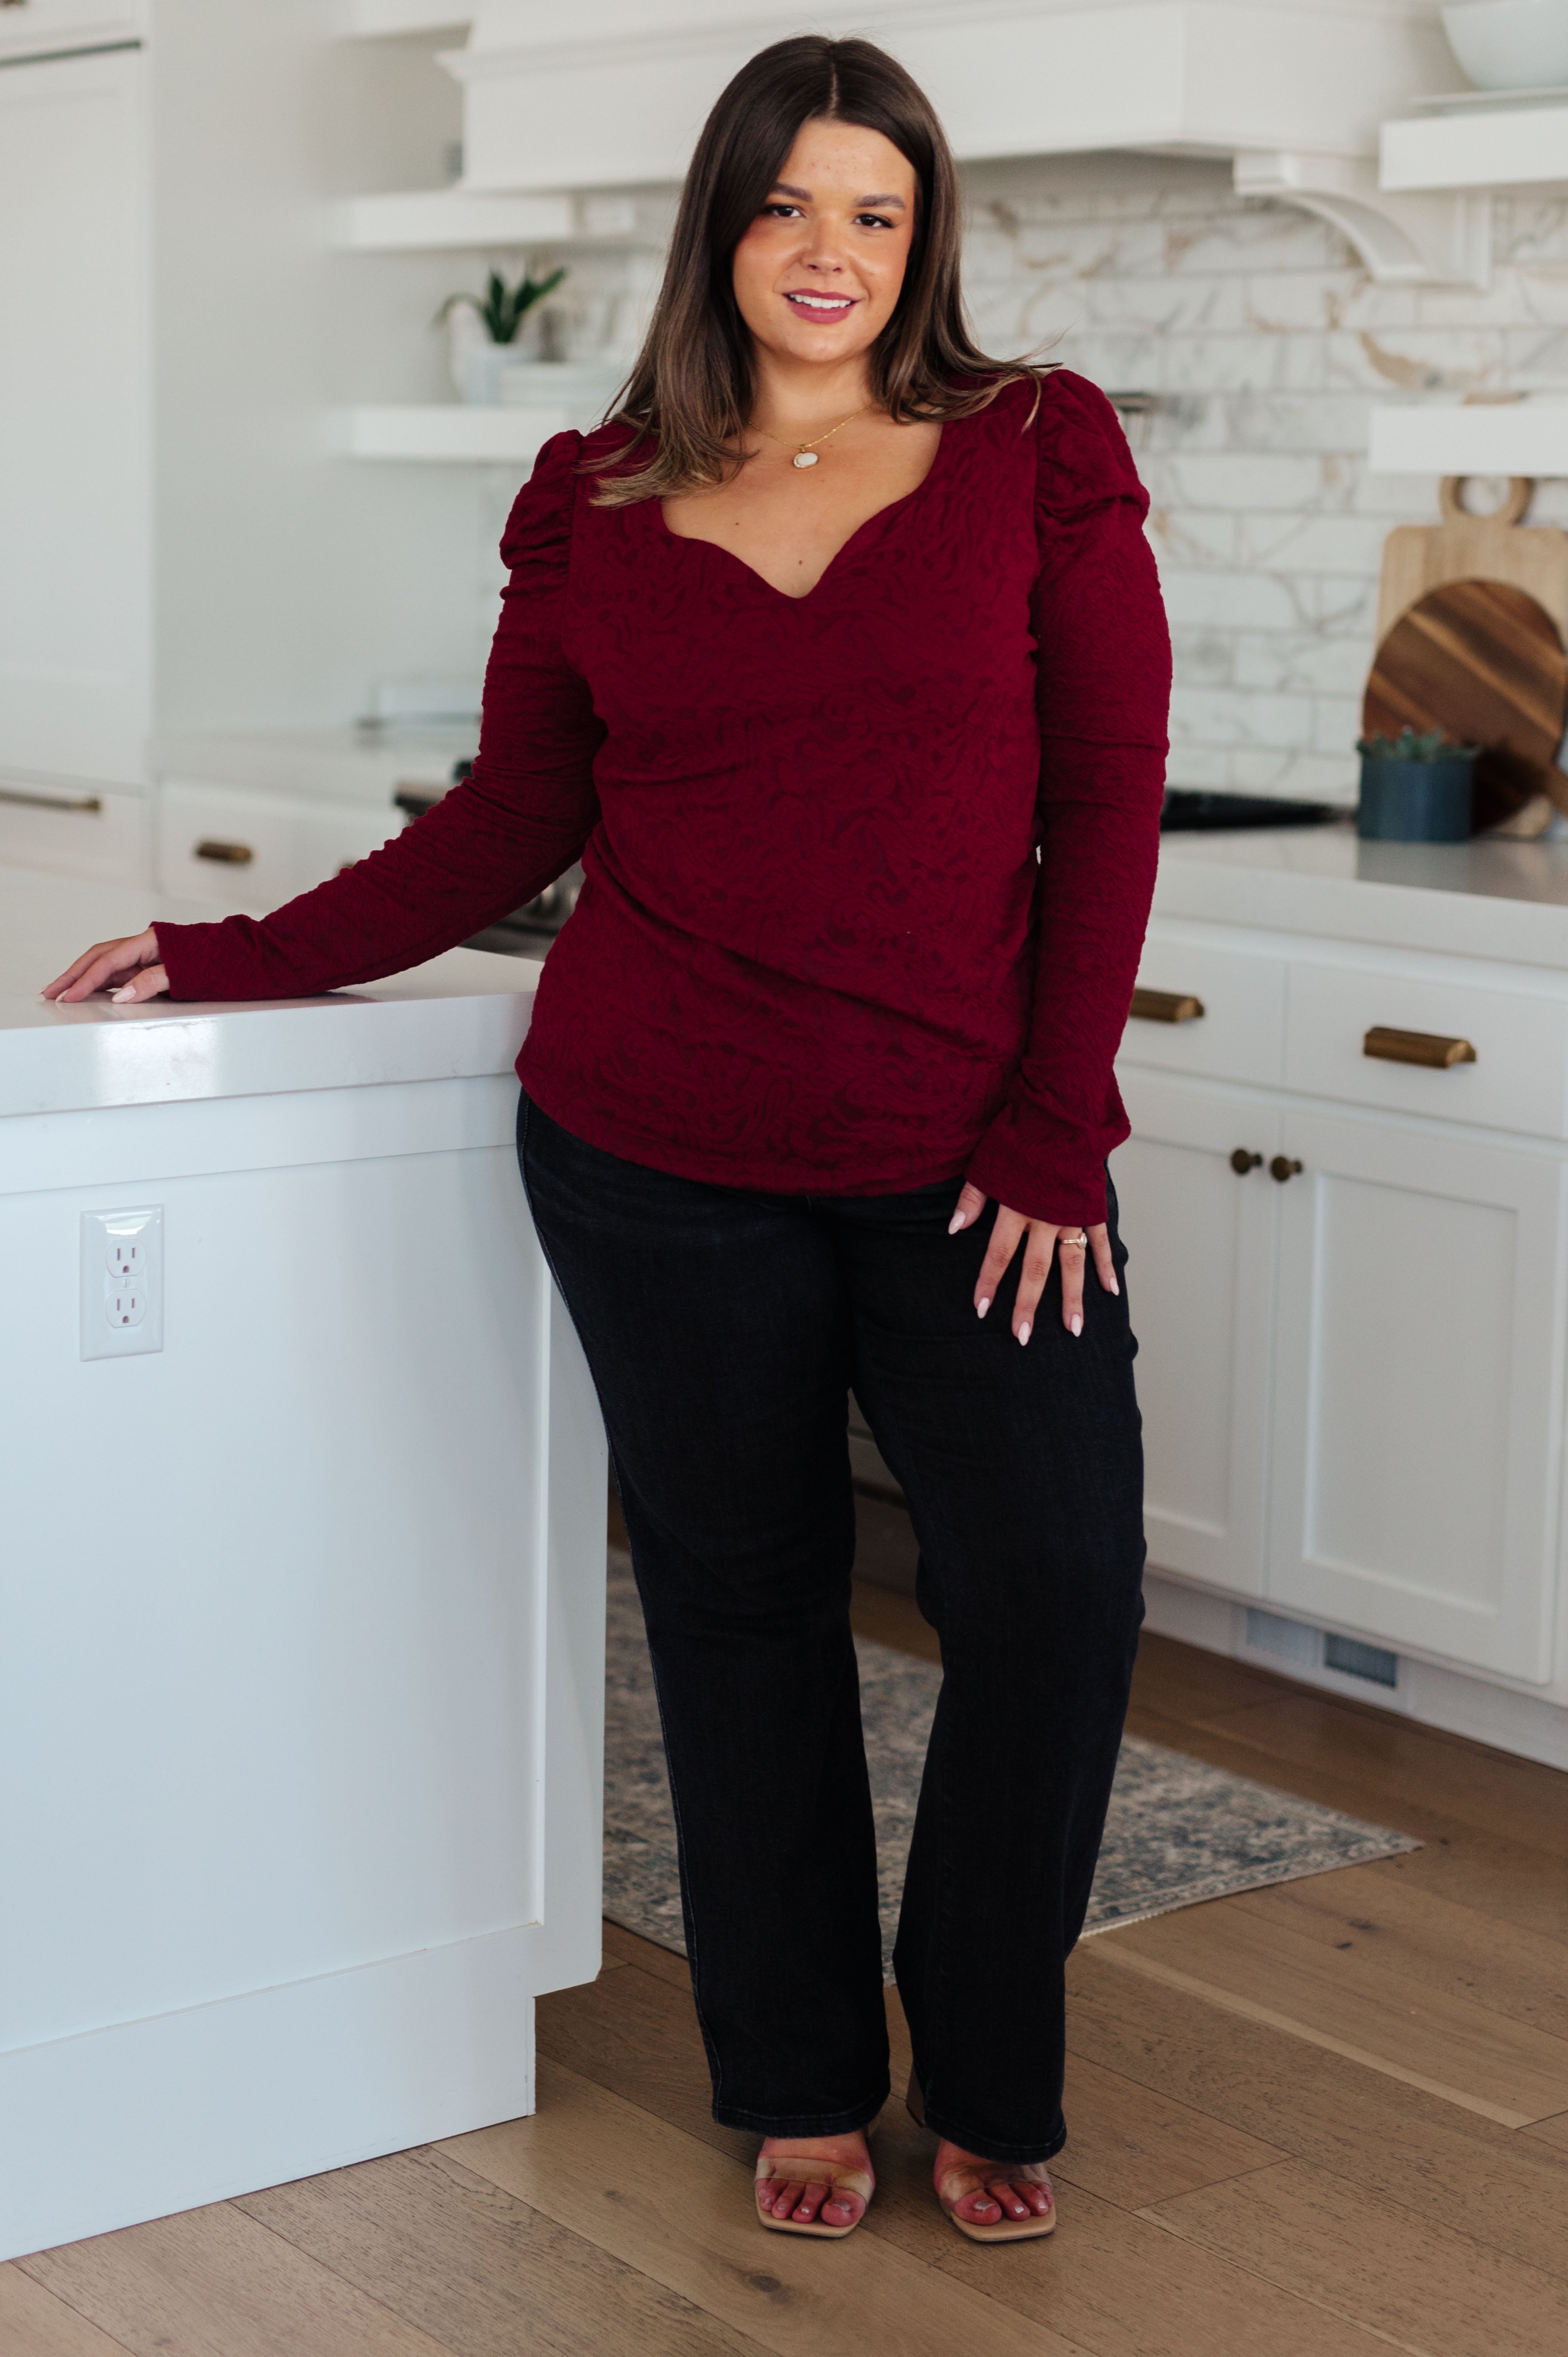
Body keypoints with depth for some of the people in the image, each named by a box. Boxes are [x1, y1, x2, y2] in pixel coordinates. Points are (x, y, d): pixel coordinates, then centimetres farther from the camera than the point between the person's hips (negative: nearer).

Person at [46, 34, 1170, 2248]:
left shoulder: (1038, 459, 2)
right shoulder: (596, 509, 5)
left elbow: (1107, 808, -1)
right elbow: (511, 829, 10)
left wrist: (1057, 1131, -6)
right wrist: (236, 958, 6)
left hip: (971, 1166, -1)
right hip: (659, 1155, 1)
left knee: (1057, 1589, -6)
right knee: (742, 1607, 9)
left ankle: (990, 2085, 18)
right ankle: (803, 2088, 27)